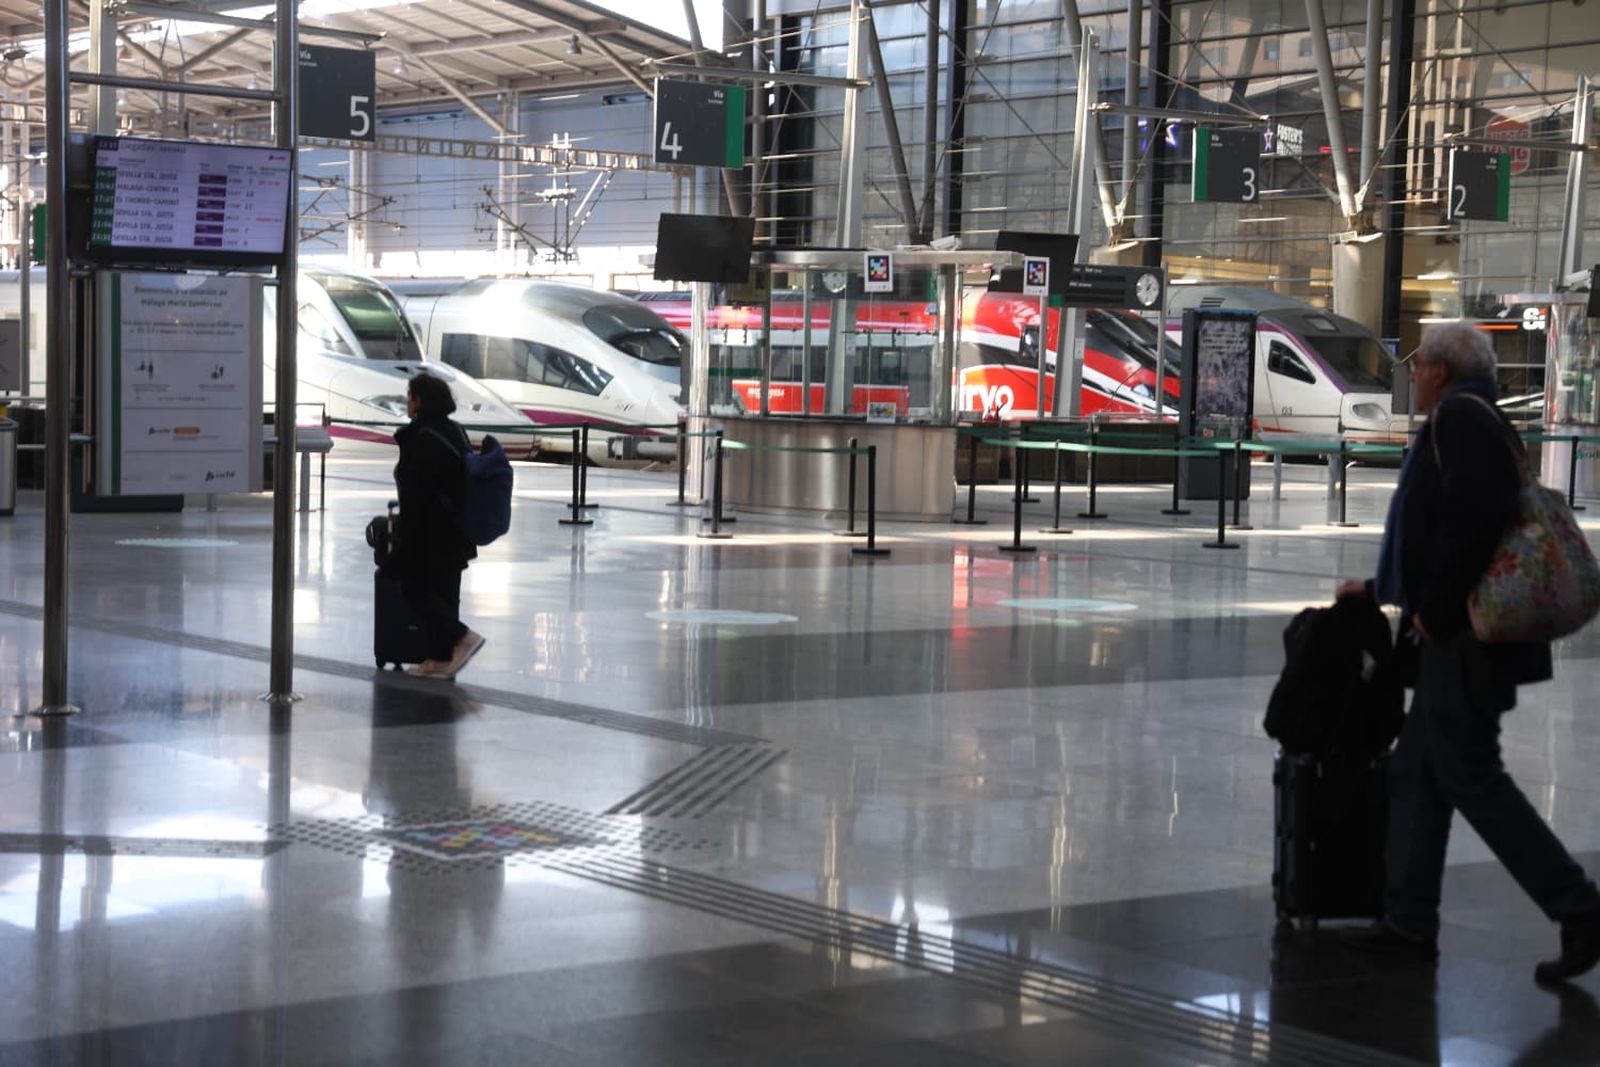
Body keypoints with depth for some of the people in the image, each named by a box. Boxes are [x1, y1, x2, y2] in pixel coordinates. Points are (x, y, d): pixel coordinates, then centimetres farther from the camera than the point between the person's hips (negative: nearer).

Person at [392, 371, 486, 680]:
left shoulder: (420, 437, -17)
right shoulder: (455, 431, 11)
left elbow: (415, 492, -19)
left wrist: (406, 541, -15)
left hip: (429, 532, -9)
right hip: (455, 533, 9)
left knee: (415, 587, 1)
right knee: (444, 591, 11)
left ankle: (461, 637, -9)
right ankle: (441, 659, 14)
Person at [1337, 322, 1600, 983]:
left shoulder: (1459, 416, -12)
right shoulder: (1474, 420, 20)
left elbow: (1477, 518, -27)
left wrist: (1436, 610, -19)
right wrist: (1378, 590, 36)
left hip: (1463, 639, -10)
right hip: (1460, 637, 10)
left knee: (1470, 776, -6)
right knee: (1415, 773, 13)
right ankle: (1409, 922, 18)